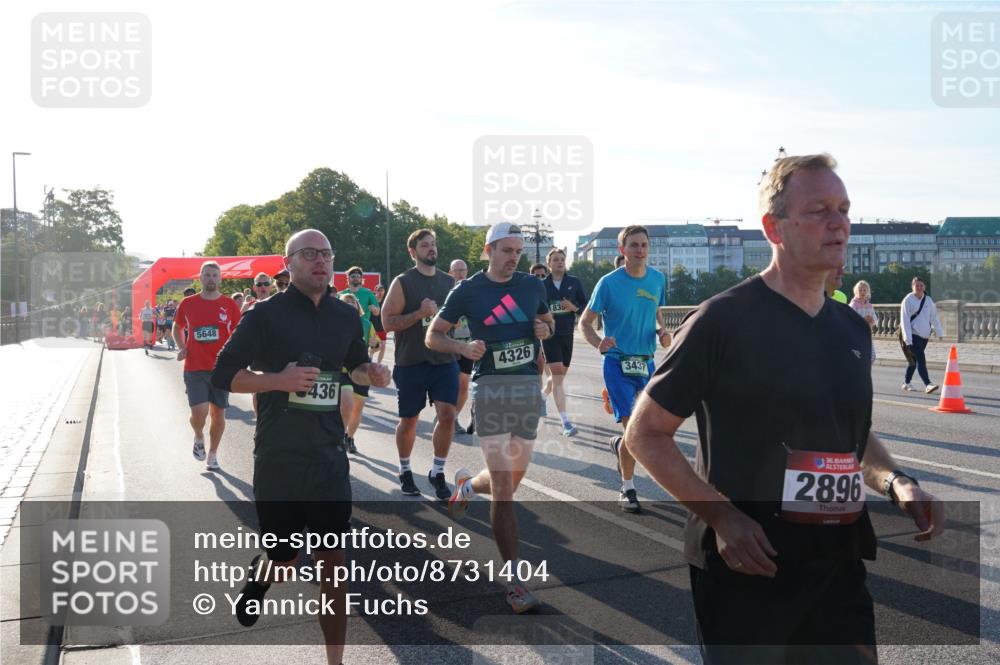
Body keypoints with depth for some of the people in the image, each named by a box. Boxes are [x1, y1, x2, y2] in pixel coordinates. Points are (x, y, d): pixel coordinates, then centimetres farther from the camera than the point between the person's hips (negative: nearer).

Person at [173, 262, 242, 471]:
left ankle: (213, 454, 26)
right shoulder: (187, 304, 3)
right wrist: (181, 347, 3)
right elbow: (177, 327, 19)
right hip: (194, 368, -1)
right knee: (199, 412, -13)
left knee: (218, 412, 7)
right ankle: (199, 438, 21)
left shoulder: (229, 304, 0)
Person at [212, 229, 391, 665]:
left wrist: (370, 373, -1)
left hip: (329, 458, 3)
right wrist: (278, 379, -22)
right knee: (284, 564, 6)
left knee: (333, 563, 3)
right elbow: (223, 375, -7)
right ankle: (262, 570, 44)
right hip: (278, 460, -3)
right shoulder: (266, 313, -8)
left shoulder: (346, 316, 6)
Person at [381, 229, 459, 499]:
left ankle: (437, 472, 8)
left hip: (445, 360, 3)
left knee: (447, 414, -8)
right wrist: (420, 314, -19)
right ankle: (405, 471, 29)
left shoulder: (449, 281, 8)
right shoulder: (403, 282, -4)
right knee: (409, 419, 9)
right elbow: (388, 322, -9)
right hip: (411, 363, -3)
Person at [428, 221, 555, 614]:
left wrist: (545, 329, 1)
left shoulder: (533, 286, 9)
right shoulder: (468, 291, -2)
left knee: (513, 478, 13)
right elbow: (433, 336, 3)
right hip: (491, 386, -5)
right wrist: (463, 347, -16)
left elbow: (548, 321, 25)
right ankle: (515, 580, -5)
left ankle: (467, 486, 48)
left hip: (528, 384, 5)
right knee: (503, 486, -9)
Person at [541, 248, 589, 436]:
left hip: (567, 334, 3)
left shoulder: (574, 283, 3)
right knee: (557, 377, -13)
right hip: (549, 334, -3)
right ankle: (566, 422, -13)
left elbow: (586, 306, 5)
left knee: (558, 377, 15)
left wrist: (574, 308, -13)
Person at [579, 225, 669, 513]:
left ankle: (620, 445, 42)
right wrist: (599, 343, -26)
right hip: (618, 363, -5)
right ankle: (627, 489, 11)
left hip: (647, 362, 5)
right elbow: (585, 322, -6)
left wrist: (662, 330, -2)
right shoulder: (609, 282, -11)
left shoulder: (658, 279, 3)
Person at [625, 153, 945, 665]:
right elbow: (645, 434, -9)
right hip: (745, 567, -6)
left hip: (840, 568, 6)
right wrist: (721, 515, -19)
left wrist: (895, 482, 3)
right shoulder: (723, 320, -12)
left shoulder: (852, 329, 10)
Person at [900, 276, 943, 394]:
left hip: (925, 335, 6)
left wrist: (939, 332, 8)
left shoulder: (928, 300, 9)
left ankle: (906, 383, 26)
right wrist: (908, 339, -18)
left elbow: (934, 317, 14)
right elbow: (905, 321, -12)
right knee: (920, 358, -16)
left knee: (914, 359, 14)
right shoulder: (908, 300, -8)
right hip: (913, 335, -6)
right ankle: (928, 385, -24)